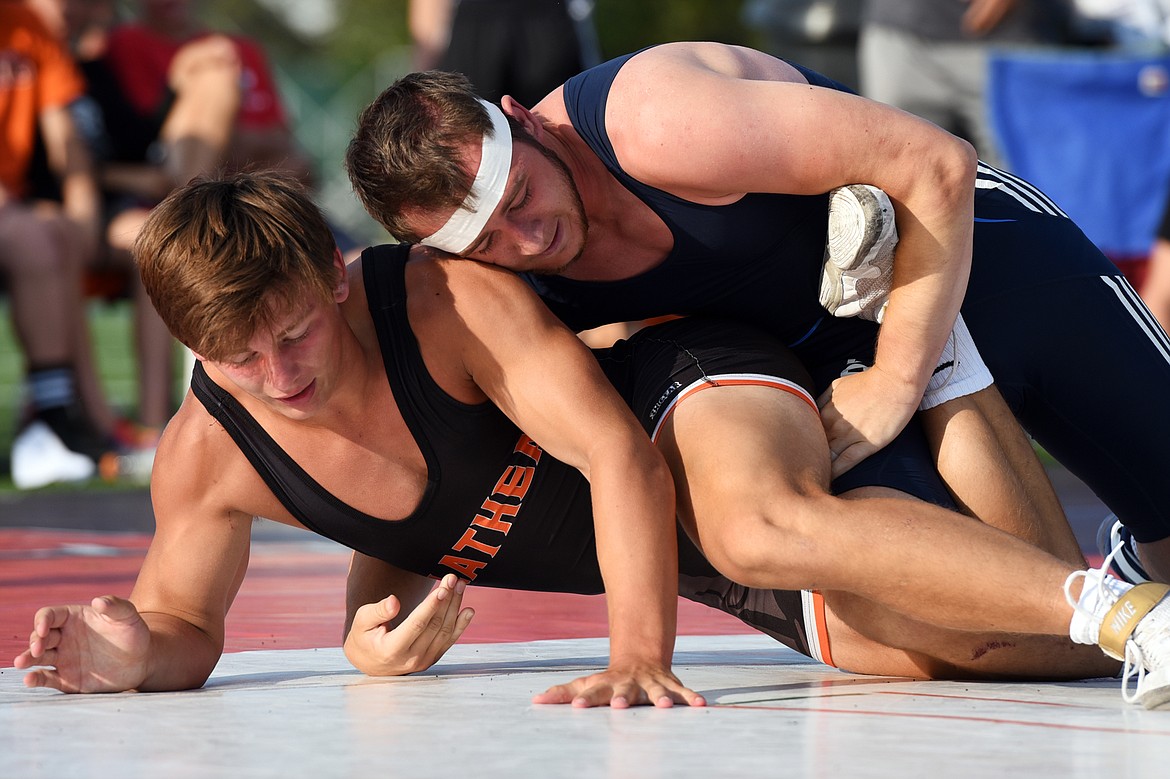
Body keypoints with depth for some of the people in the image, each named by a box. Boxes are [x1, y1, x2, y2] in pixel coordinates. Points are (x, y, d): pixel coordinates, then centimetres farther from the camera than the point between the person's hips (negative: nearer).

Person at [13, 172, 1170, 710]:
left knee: (757, 521, -44)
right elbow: (186, 624, 1)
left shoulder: (451, 298, -29)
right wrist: (136, 655, -24)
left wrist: (639, 654, -42)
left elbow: (617, 452, -32)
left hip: (699, 389, -6)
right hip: (667, 557, 6)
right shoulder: (205, 455, -14)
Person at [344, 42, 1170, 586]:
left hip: (975, 254, -4)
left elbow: (939, 168, -32)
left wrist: (899, 378, -29)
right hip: (835, 364, 4)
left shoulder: (655, 124, -37)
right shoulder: (503, 297, -16)